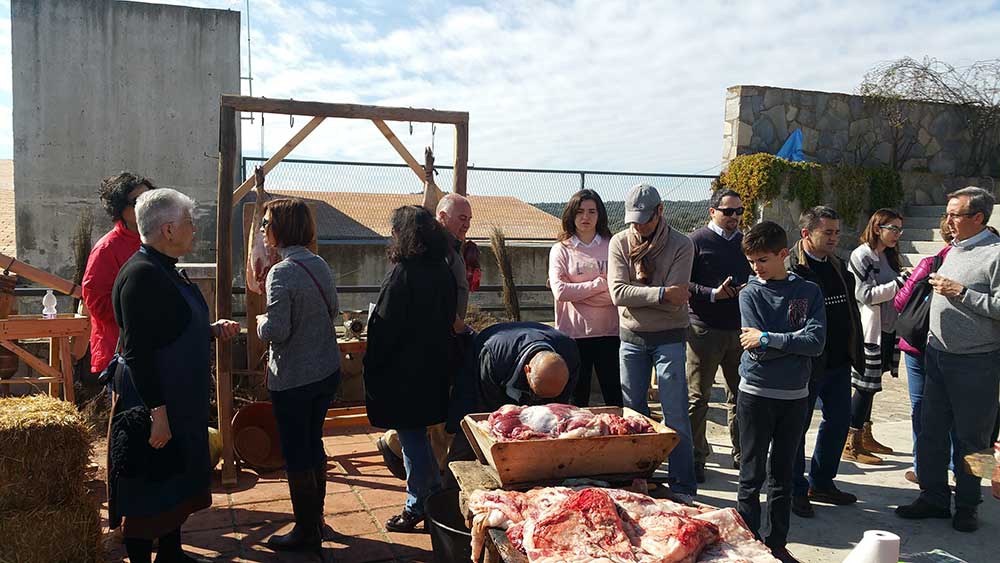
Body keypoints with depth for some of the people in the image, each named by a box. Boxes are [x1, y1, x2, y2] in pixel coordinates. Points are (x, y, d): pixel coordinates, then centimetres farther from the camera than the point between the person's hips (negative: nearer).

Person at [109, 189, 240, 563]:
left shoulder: (168, 270, 11)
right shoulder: (141, 273, -20)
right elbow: (137, 350, -24)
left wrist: (212, 331, 6)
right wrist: (157, 411, -25)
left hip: (182, 402, 10)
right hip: (154, 405, -10)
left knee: (179, 483, 19)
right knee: (150, 491, 3)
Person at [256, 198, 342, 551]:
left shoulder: (281, 273, -20)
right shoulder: (320, 264, 3)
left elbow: (276, 331, -24)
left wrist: (261, 322, -5)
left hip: (293, 380, -7)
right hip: (327, 372, 7)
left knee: (296, 455, 7)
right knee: (314, 443, 20)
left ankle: (306, 532, 20)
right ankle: (316, 518, 34)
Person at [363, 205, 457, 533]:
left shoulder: (402, 274, -20)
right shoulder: (442, 271, 4)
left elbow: (383, 327, -18)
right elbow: (449, 319, 12)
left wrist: (371, 367, -9)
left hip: (403, 371, -8)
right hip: (434, 368, 8)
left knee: (411, 436, 4)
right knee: (417, 433, 20)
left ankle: (416, 508, 16)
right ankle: (437, 497, 30)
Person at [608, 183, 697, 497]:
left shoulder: (681, 245, -9)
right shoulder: (619, 243, -2)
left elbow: (674, 301, -17)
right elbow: (618, 293, -14)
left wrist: (636, 294, -14)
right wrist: (661, 293, -20)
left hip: (668, 338, -3)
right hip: (631, 336, 3)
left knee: (675, 413, -1)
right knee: (632, 411, 11)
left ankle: (683, 485, 9)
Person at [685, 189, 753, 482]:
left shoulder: (744, 243, 14)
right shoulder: (697, 241, -3)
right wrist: (713, 294, -19)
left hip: (740, 329, 6)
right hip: (705, 329, -5)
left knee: (740, 394, 13)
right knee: (698, 397, 1)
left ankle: (741, 454, 26)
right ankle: (696, 456, 12)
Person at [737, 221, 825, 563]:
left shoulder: (808, 292, 2)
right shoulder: (750, 294, -3)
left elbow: (817, 342, -12)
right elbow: (758, 351, -12)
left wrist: (768, 339, -15)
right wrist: (797, 340, -10)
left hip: (795, 395, 2)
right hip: (756, 394, -2)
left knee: (783, 475, 13)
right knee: (753, 476, 5)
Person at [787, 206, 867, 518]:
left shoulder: (839, 265, 11)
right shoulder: (790, 268, -16)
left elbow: (850, 310, 17)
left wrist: (856, 352, 13)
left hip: (839, 361, 9)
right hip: (807, 363, -8)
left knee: (839, 421, 17)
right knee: (797, 426, 5)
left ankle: (821, 483, 33)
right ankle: (796, 491, 19)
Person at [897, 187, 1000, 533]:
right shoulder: (954, 250, 12)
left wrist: (961, 292, -21)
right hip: (938, 353, 8)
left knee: (971, 438, 6)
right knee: (931, 430, 12)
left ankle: (967, 506, 20)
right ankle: (934, 497, 24)